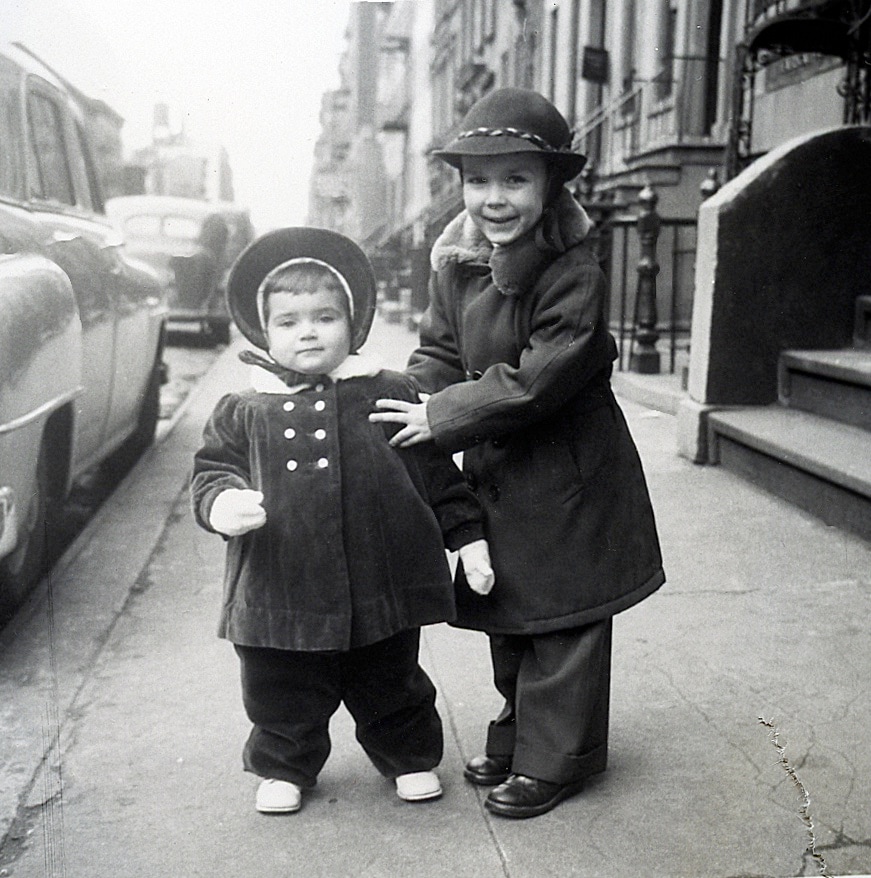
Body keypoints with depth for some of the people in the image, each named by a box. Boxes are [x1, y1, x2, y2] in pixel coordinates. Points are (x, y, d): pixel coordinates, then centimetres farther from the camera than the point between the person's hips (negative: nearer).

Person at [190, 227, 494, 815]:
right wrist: (222, 503, -21)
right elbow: (214, 469, 2)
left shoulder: (391, 396, 0)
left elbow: (438, 474, 5)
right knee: (284, 697, 15)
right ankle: (284, 767, 41)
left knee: (391, 687, 18)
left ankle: (411, 757, 43)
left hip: (381, 587, 0)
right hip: (282, 590, 0)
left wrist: (469, 537, 6)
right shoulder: (244, 413, 0)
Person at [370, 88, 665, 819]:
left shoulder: (574, 274, -22)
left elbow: (536, 379, -26)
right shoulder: (456, 264, -1)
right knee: (506, 617, 20)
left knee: (562, 620, 5)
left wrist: (441, 417, -21)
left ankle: (555, 758, 22)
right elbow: (441, 352, 7)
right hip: (494, 470, 7)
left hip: (567, 477, -7)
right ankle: (519, 732, 39)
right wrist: (412, 404, -11)